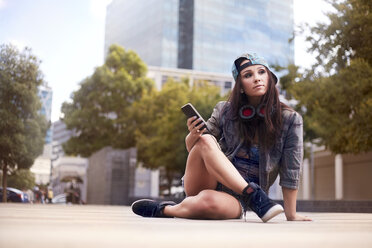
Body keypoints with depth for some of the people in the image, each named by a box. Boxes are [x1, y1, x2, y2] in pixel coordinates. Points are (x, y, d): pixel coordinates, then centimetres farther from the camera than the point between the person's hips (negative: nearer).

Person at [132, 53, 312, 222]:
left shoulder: (290, 120, -5)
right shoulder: (225, 111, -2)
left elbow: (290, 172, -2)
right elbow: (191, 148, 6)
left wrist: (291, 214, -4)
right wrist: (193, 135, -18)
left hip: (237, 200, -3)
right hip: (209, 183, 3)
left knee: (208, 202, -40)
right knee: (205, 141, -29)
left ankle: (166, 209, -11)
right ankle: (256, 198, -27)